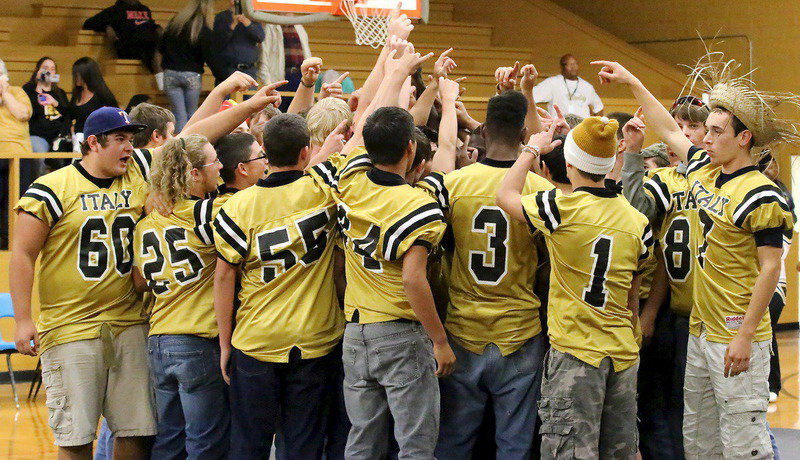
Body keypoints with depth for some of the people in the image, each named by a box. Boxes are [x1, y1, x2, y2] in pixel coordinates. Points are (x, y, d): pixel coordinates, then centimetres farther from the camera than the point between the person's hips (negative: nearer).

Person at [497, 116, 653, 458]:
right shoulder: (637, 221, 2)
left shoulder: (563, 208, -14)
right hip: (622, 353, 5)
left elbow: (505, 195, 4)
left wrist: (532, 149, 16)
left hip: (574, 353, -5)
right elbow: (633, 296, 12)